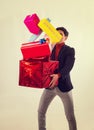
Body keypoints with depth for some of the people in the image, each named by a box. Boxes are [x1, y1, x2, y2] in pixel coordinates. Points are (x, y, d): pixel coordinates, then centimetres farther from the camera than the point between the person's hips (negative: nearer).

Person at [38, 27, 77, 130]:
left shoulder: (70, 50, -3)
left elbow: (68, 66, -19)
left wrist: (58, 75, -36)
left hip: (63, 85, -3)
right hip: (49, 85, 4)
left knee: (70, 116, 3)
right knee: (41, 111, 9)